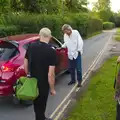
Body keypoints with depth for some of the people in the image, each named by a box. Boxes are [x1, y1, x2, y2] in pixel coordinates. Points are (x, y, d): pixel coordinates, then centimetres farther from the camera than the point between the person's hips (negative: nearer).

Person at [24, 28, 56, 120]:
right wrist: (52, 89, -8)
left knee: (37, 104, 25)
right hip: (43, 84, -6)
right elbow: (50, 74, -21)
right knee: (41, 105, 12)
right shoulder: (51, 52, -21)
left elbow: (25, 64, 5)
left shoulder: (31, 46, -4)